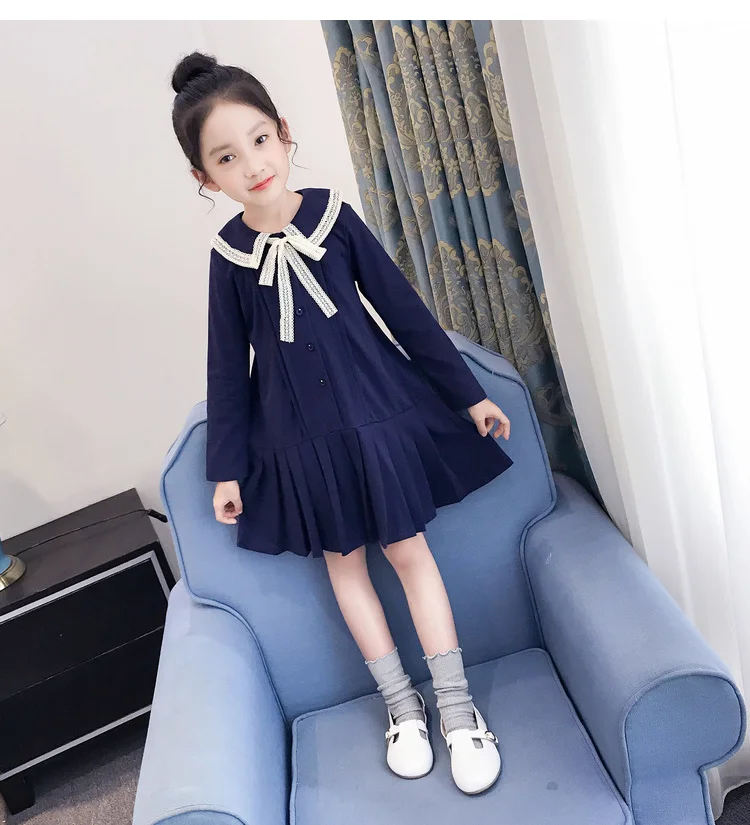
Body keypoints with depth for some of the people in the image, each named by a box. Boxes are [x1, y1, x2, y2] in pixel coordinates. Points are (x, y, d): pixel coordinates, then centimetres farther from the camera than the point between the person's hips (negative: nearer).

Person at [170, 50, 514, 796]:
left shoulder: (334, 216, -7)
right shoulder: (228, 254, -5)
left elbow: (406, 311, -3)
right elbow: (228, 369, 1)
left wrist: (468, 395, 0)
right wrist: (227, 468, 3)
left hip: (378, 413, -1)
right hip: (298, 439, 2)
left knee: (409, 549, 5)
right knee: (344, 562, 12)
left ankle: (456, 707, 22)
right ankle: (400, 702, 32)